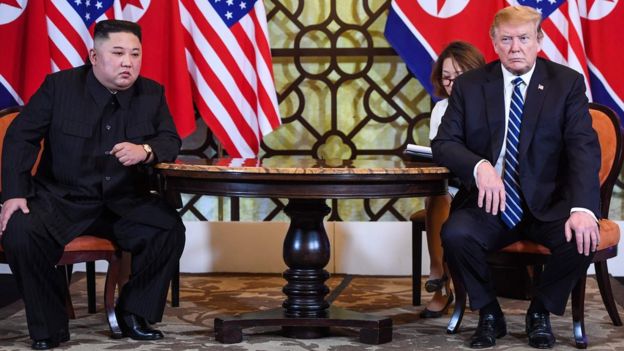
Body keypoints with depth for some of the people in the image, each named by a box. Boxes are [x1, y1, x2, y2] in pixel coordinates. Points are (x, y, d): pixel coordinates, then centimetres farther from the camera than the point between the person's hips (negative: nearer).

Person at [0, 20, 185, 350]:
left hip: (125, 202, 2)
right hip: (62, 198, -2)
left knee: (170, 230, -24)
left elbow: (171, 141, 4)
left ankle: (135, 313, -1)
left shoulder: (152, 93, 2)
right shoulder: (59, 85, -5)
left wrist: (145, 150, -21)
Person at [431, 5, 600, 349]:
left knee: (582, 239, -30)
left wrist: (583, 208, -28)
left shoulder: (567, 83, -1)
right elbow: (443, 143, -1)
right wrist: (479, 166, -25)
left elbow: (584, 148, -10)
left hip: (547, 204, 0)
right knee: (455, 235, -30)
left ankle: (540, 311, 1)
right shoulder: (469, 85, 3)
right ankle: (489, 313, -1)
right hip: (490, 203, 1)